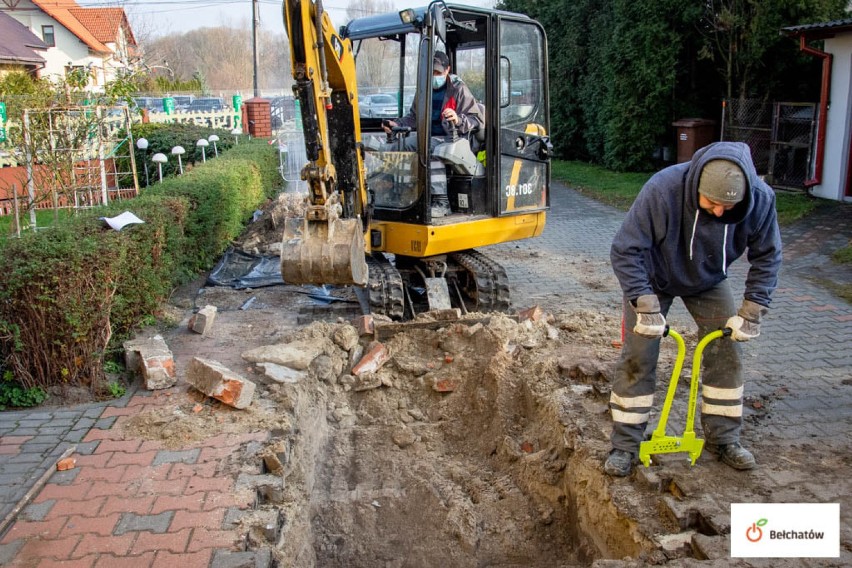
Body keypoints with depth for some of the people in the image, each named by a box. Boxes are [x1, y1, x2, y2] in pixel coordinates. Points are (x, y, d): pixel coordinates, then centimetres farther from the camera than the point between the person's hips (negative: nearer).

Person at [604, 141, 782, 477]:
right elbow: (625, 251, -31)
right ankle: (625, 445, 8)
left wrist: (752, 311, -17)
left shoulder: (760, 200, -27)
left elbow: (767, 257, -11)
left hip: (708, 283, 3)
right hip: (654, 279, -3)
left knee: (727, 354, 0)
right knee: (637, 358, -6)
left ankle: (723, 439, 19)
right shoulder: (663, 190, -38)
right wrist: (646, 305, -37)